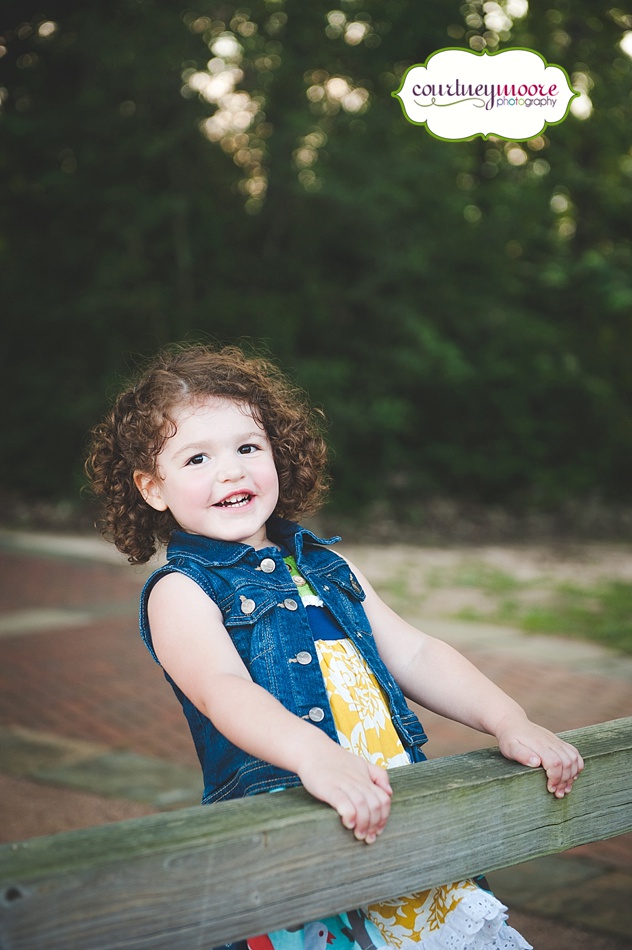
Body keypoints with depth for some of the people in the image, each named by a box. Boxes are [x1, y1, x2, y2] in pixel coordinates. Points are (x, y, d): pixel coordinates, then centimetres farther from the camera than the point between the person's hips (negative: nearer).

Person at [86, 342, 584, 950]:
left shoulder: (325, 567, 20)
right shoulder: (179, 590, 0)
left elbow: (411, 654, 19)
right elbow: (222, 689, -18)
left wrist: (507, 719, 3)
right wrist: (315, 755, -37)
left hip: (400, 810, 5)